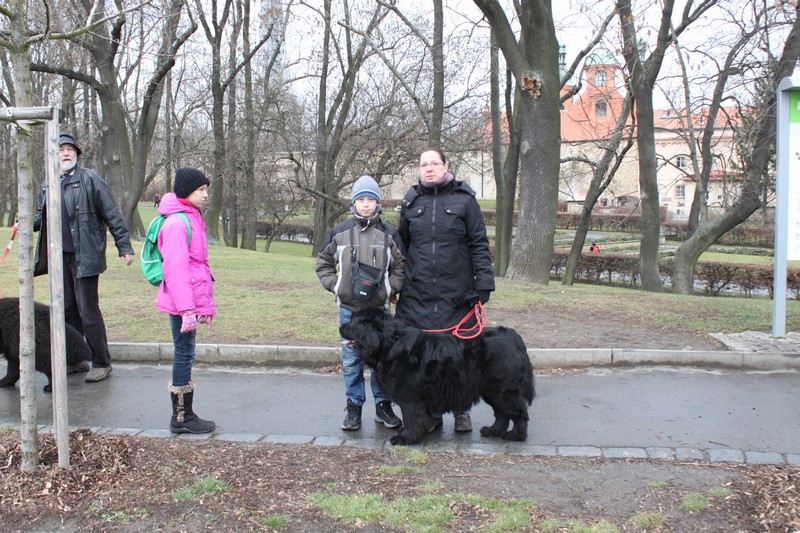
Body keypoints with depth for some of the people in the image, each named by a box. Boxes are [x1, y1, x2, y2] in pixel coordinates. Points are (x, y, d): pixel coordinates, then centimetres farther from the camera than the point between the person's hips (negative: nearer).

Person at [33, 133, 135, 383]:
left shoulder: (90, 179, -7)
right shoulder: (47, 185, 12)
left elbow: (112, 214, -8)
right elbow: (42, 217, 25)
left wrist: (124, 247, -10)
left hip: (85, 256, -6)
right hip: (60, 257, 7)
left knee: (88, 310, -5)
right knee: (67, 310, 13)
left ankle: (102, 363, 6)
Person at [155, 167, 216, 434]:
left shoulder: (192, 219, 16)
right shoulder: (176, 223, -15)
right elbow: (175, 269, -21)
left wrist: (205, 303, 21)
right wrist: (187, 309, -23)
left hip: (193, 301, 10)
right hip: (182, 302, -10)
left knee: (185, 355, 14)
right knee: (184, 354, -2)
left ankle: (185, 414, 23)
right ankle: (181, 418, 7)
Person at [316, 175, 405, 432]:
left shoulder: (389, 234, 1)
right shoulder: (340, 232, 2)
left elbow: (400, 266, 9)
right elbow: (324, 262, 13)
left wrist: (391, 288, -2)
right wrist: (334, 285, 3)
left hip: (379, 308, 0)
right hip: (349, 308, 0)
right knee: (351, 359, 6)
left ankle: (383, 405, 19)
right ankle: (354, 406, 16)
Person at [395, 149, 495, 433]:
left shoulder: (464, 199, 2)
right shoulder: (411, 201, 10)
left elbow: (479, 244, 1)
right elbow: (401, 244, 16)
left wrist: (484, 283, -6)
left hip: (456, 292, -2)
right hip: (417, 293, 2)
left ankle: (461, 411, 18)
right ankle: (430, 412, 15)